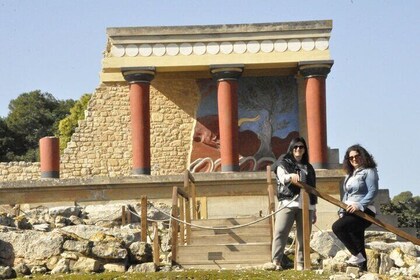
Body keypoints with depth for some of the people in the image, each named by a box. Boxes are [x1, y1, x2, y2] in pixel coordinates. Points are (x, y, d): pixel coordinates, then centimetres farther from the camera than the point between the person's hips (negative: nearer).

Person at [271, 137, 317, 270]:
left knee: (303, 235, -1)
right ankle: (276, 261, -16)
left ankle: (301, 264, 3)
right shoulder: (283, 163, 10)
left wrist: (313, 210, 19)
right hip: (287, 203, -4)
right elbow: (282, 178, -11)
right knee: (280, 231, -15)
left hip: (305, 205, 4)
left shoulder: (308, 168, 22)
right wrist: (291, 176, -34)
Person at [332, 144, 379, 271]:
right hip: (351, 212, 8)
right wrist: (342, 211, 9)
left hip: (364, 212, -8)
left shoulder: (369, 171, -3)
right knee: (357, 243, 6)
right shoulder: (350, 174, 20)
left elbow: (373, 191, -15)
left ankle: (357, 255, -19)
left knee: (337, 227, -26)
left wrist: (359, 205, -26)